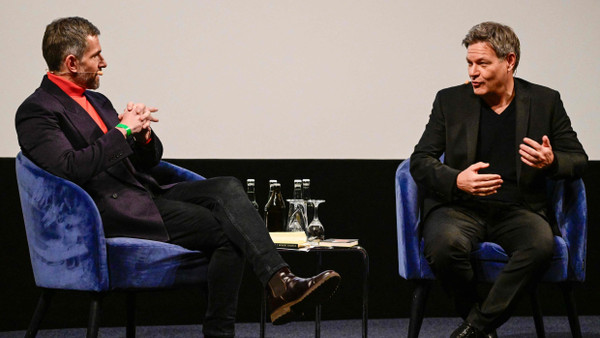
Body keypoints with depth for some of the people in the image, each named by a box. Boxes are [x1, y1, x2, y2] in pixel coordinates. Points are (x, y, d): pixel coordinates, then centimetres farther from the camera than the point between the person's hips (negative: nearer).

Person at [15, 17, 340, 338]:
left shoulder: (96, 101, 22)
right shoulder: (36, 111, -6)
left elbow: (150, 159, 21)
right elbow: (71, 168, -22)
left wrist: (142, 132, -2)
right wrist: (122, 130, -17)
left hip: (145, 192, 8)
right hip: (112, 210, -8)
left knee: (227, 187, -16)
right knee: (225, 229, -21)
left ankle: (280, 280, -27)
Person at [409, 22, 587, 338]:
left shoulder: (545, 101, 9)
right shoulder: (450, 101, 8)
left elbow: (578, 159, 11)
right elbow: (420, 160, 4)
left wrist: (552, 162, -15)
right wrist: (456, 180, -18)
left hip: (518, 209, 0)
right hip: (461, 206, 0)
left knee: (540, 244, -35)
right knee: (444, 244, -35)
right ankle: (474, 311, -6)